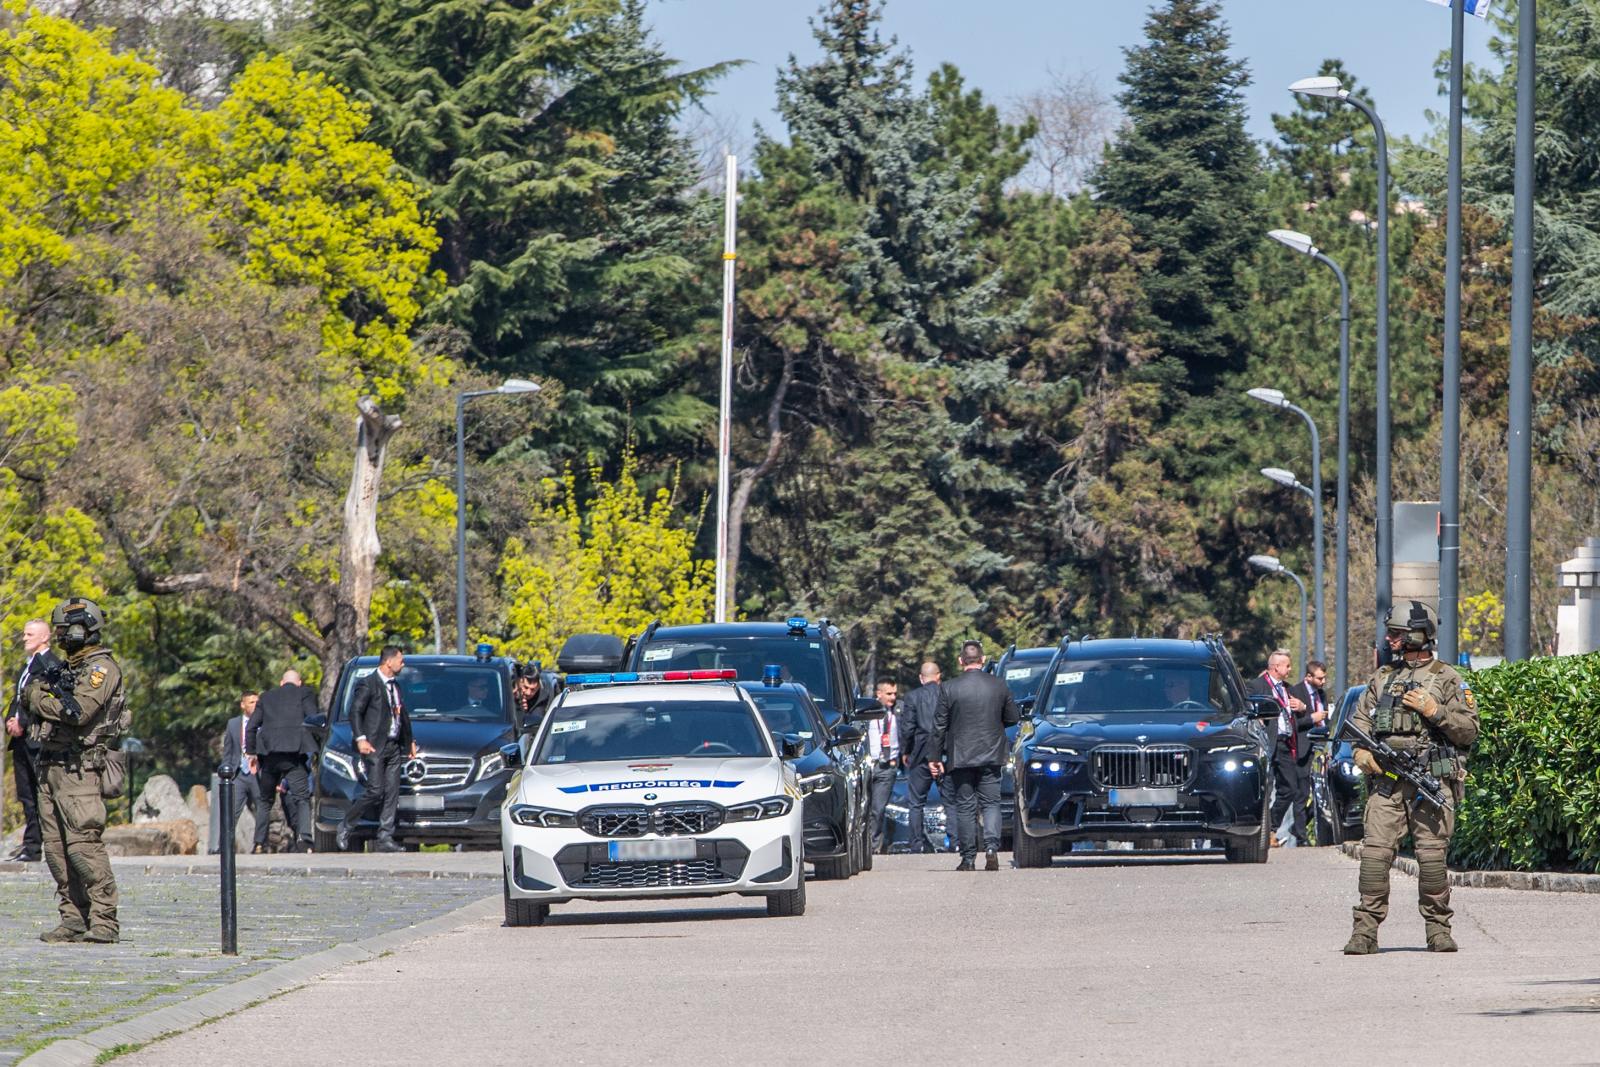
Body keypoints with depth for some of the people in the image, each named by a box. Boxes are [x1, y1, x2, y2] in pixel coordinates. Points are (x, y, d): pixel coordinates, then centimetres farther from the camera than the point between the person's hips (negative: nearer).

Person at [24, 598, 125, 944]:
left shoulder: (101, 667, -8)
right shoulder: (68, 666, 20)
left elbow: (80, 710, -21)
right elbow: (28, 697, 15)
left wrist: (41, 698, -7)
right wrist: (44, 681, -6)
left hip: (77, 769, -9)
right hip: (50, 766, 9)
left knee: (84, 844, -14)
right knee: (56, 848, 6)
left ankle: (104, 921, -14)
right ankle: (74, 919, 8)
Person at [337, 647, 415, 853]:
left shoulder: (395, 685, 18)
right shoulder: (368, 684, -6)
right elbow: (355, 712, -11)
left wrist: (410, 742, 24)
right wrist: (360, 739, -21)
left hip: (393, 747, 8)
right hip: (374, 747, -8)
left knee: (392, 794, 1)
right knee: (375, 791, -12)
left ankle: (385, 839, 2)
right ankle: (345, 826, 5)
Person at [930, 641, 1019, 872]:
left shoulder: (948, 688, -7)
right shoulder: (999, 686, -1)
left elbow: (939, 726, -4)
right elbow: (1013, 718, 8)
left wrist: (935, 756, 3)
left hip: (960, 757, -1)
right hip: (991, 757, 1)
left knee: (965, 807, 5)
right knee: (991, 803, 7)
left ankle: (968, 859, 5)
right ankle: (991, 848, -13)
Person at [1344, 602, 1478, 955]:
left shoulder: (1447, 679, 5)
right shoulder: (1382, 678, 19)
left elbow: (1469, 729, 1)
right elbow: (1360, 720, 19)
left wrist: (1434, 710, -11)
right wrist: (1362, 751, 0)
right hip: (1386, 779, 3)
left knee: (1432, 855, -5)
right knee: (1375, 852, -7)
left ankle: (1438, 929, 6)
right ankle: (1365, 930, -6)